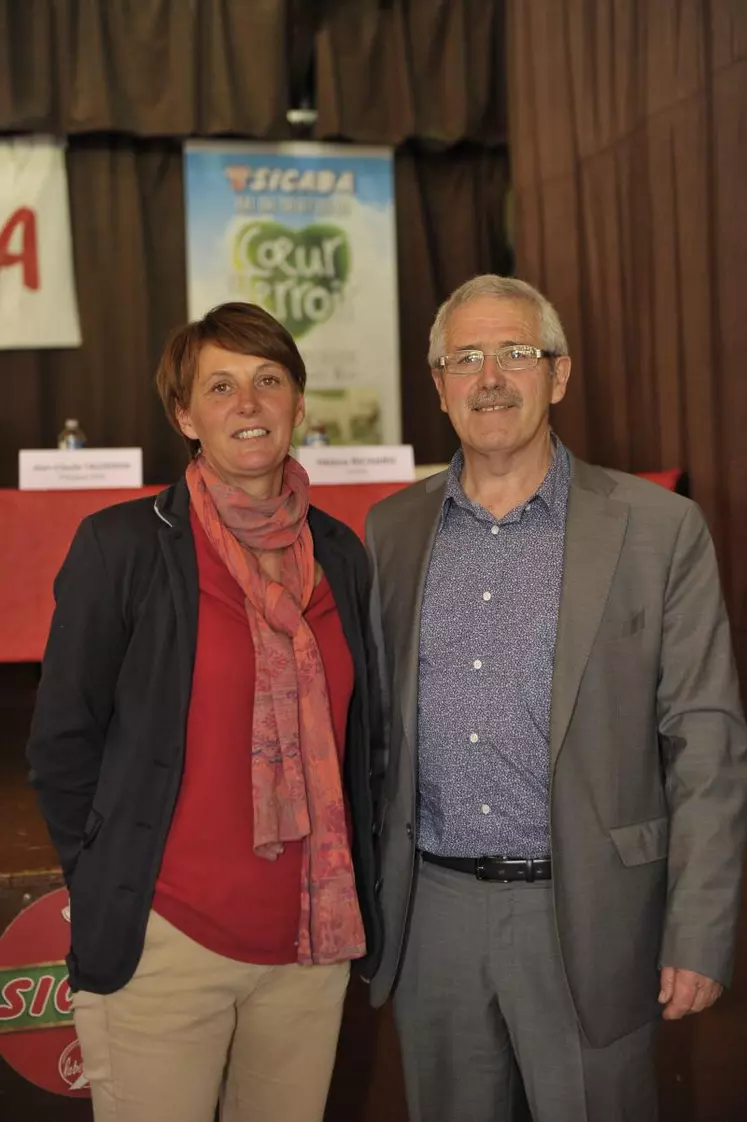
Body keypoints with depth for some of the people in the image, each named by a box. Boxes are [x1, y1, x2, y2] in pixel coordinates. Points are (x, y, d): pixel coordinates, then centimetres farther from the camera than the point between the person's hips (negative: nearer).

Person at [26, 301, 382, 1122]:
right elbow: (64, 743, -4)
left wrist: (352, 888, 11)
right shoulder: (122, 545, -8)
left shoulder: (340, 554, 6)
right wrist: (111, 891, 0)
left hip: (313, 940, 5)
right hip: (165, 942, -4)